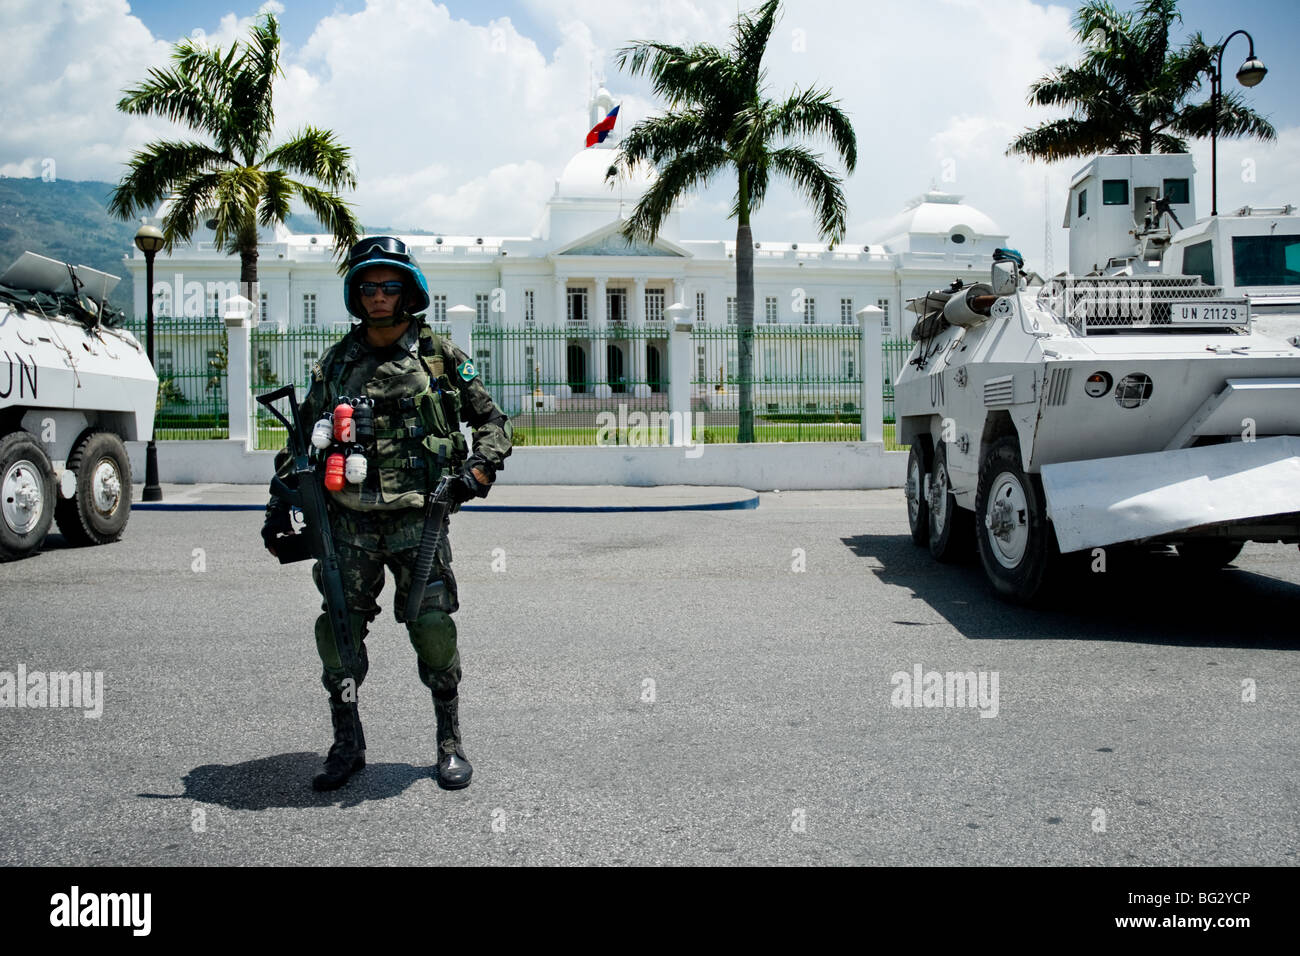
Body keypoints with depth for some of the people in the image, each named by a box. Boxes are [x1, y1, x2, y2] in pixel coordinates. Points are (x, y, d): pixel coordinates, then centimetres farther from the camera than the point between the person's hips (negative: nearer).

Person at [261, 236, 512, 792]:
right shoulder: (335, 364, 12)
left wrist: (478, 469, -8)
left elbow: (492, 420, 10)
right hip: (349, 519, 3)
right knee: (338, 631, 1)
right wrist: (281, 501, 14)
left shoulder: (440, 357, 5)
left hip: (417, 517, -2)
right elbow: (304, 436, 20)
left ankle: (451, 742, 12)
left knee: (433, 628, -6)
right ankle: (347, 746, 17)